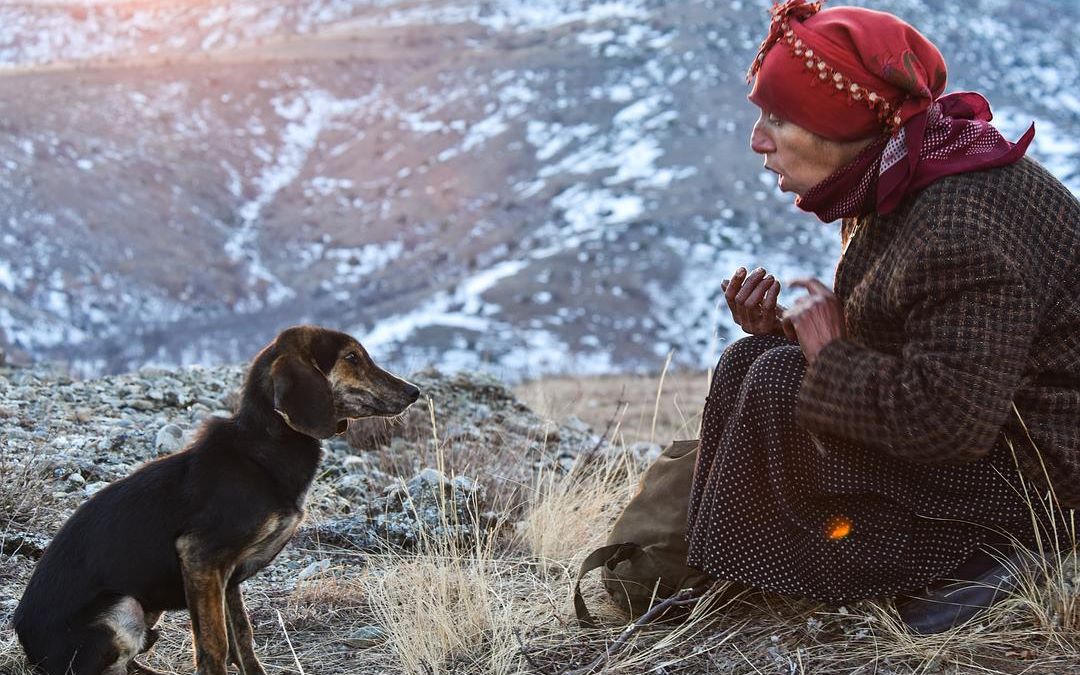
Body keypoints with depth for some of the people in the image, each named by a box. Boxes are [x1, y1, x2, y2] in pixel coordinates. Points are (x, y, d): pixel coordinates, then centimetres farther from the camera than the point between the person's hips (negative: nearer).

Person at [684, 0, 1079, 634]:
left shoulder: (966, 231, -31)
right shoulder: (897, 190, 2)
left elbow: (947, 421, -35)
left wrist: (831, 359, -20)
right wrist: (780, 329, -4)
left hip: (1028, 476, -11)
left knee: (778, 387, -20)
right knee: (749, 361, 9)